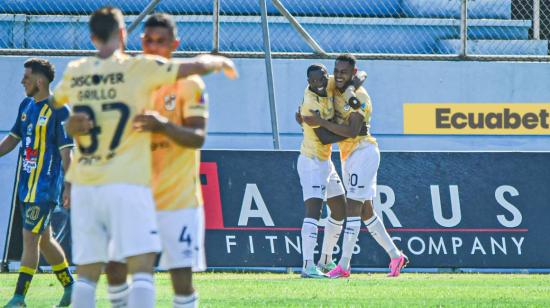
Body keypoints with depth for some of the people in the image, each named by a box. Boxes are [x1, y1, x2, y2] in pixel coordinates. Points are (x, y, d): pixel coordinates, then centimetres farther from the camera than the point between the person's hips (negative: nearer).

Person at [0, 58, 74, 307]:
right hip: (26, 184, 8)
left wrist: (69, 187, -16)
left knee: (30, 238, -11)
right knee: (44, 239, 15)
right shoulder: (26, 105, 11)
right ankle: (69, 285, 29)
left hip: (45, 185, -8)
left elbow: (66, 152, -14)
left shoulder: (58, 110, -13)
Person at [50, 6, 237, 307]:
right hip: (127, 183, -5)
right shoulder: (139, 68, -5)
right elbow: (198, 66, -1)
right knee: (141, 268, -8)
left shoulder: (74, 72, 9)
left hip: (84, 187, 5)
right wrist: (221, 62, 19)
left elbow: (54, 100, 30)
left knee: (87, 273, 8)